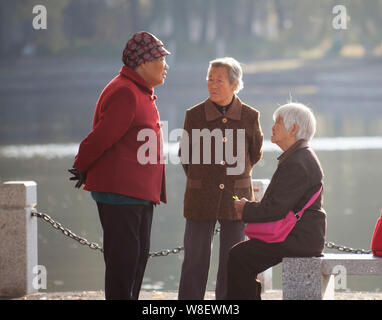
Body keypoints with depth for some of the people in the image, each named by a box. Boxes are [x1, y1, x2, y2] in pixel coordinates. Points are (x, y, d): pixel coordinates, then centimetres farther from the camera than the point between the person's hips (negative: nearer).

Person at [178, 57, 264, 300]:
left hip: (235, 197, 1)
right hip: (201, 198, 0)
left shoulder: (250, 117, -2)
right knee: (195, 261, 0)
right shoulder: (195, 115, -2)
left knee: (232, 262, 6)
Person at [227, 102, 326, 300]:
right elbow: (279, 203, 21)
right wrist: (250, 206, 7)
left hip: (300, 238, -11)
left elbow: (276, 208, -23)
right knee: (240, 254, 11)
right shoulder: (301, 157, 16)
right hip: (300, 235, 11)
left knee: (239, 257, -12)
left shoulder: (297, 165, -20)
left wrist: (246, 208, -7)